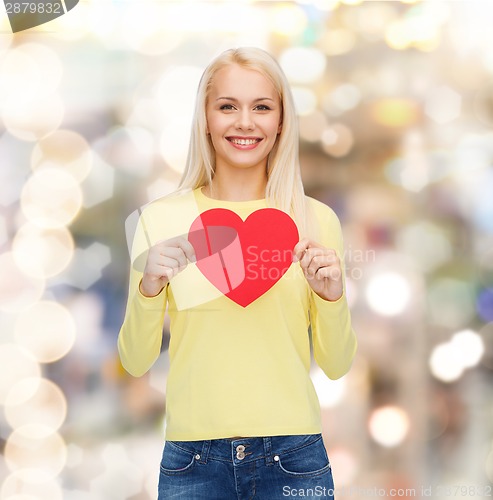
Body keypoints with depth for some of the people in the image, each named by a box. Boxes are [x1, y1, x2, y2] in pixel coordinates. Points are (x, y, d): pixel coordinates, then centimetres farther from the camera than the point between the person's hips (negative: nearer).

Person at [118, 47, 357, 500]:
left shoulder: (316, 219, 1)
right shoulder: (162, 219, -1)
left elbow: (336, 365, 5)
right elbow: (136, 363, 1)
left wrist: (332, 296, -12)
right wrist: (148, 289, -15)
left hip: (294, 457, 1)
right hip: (193, 462, 0)